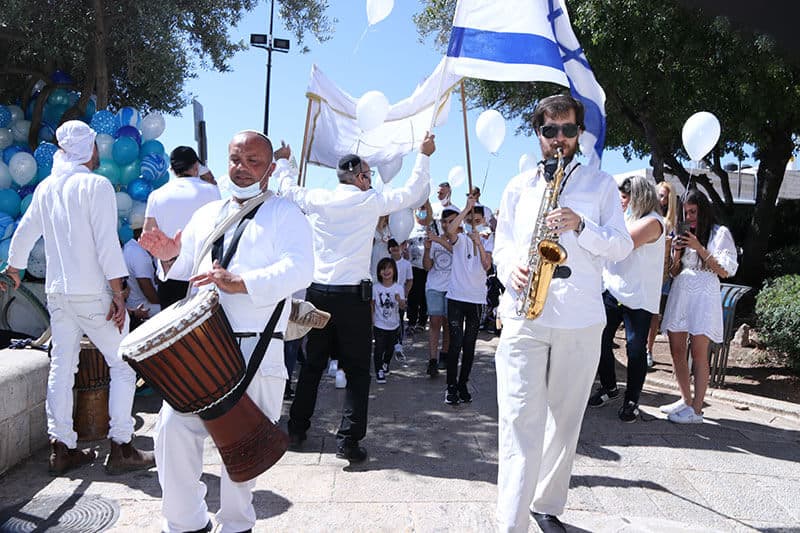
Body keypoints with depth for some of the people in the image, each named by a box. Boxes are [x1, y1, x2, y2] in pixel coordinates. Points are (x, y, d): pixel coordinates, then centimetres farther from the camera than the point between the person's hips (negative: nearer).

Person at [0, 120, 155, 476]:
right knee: (123, 365, 2)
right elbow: (107, 244, -17)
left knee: (61, 369, 11)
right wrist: (118, 295, -16)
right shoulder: (96, 185, -10)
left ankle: (62, 449, 18)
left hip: (57, 293, 7)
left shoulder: (45, 188, 10)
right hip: (93, 294, -7)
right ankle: (121, 449, 3)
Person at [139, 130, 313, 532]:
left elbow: (298, 271, -13)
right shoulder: (207, 214, 20)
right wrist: (170, 258, 0)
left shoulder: (285, 214, 3)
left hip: (255, 351, -4)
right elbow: (184, 275, 23)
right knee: (173, 429, -5)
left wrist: (240, 282, -26)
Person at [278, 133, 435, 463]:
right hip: (353, 295, -4)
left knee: (312, 364, 17)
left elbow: (288, 189, 23)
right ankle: (349, 441, 2)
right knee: (357, 370, 4)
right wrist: (424, 156, 17)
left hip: (318, 292, 5)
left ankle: (296, 430, 26)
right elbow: (412, 193, 5)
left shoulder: (318, 200, 3)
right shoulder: (370, 201, -5)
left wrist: (283, 162, 42)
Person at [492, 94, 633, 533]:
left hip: (580, 322, 1)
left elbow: (622, 246, 4)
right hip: (523, 316, 0)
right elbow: (501, 245, 14)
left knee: (565, 421, 11)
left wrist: (580, 226, -14)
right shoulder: (518, 187, 14)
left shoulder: (601, 184, 10)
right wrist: (511, 268, -8)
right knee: (520, 422, -7)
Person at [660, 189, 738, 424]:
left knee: (698, 353, -8)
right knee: (676, 350, 6)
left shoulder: (720, 233, 2)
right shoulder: (683, 234, 16)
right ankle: (686, 400, 20)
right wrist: (677, 252, -1)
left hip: (703, 297, -6)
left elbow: (724, 272, -5)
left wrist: (699, 248, -10)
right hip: (679, 294, 6)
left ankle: (696, 410, -4)